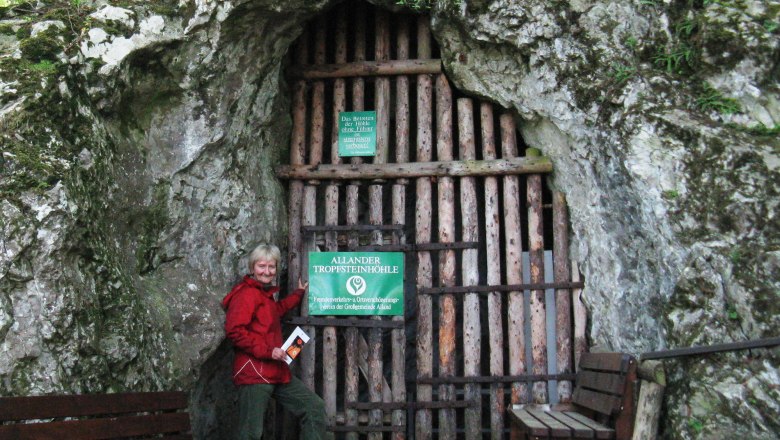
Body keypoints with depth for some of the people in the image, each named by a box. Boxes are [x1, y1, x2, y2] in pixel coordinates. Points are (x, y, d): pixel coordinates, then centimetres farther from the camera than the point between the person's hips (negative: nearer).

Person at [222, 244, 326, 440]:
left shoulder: (266, 294, 18)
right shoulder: (246, 294, -12)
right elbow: (234, 330, -22)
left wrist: (298, 293, 41)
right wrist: (267, 350, -22)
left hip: (276, 372, 10)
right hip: (253, 374, -9)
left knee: (315, 406, 11)